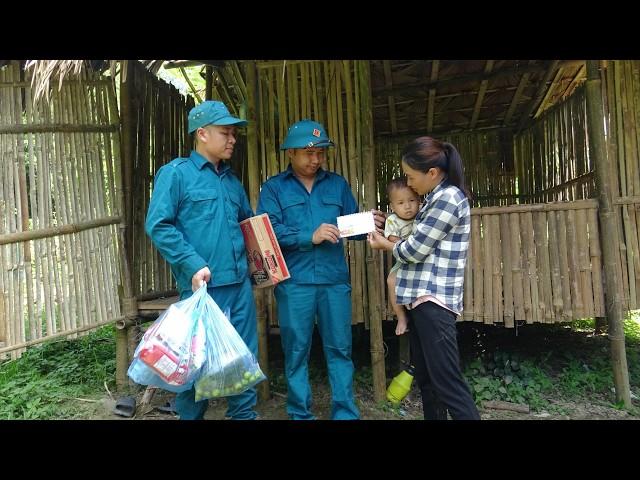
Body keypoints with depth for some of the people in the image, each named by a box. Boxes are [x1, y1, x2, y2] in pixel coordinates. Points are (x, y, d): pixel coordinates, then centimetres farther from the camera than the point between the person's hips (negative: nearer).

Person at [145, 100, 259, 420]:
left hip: (240, 283, 7)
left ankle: (243, 414, 31)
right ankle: (190, 416, 28)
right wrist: (192, 264, -17)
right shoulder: (175, 173, -2)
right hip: (203, 285, -6)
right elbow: (157, 225, -11)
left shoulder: (231, 179, 17)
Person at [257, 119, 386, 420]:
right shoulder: (274, 187, 5)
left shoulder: (338, 184, 13)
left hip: (335, 279, 2)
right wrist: (311, 237, -17)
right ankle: (300, 414, 26)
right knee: (296, 351, 9)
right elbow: (269, 231, -8)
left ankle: (345, 413, 22)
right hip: (294, 281, -2)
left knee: (339, 348, 8)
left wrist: (369, 224, -11)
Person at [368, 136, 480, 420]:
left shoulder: (448, 198, -12)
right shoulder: (437, 197, 18)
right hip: (420, 298, 10)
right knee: (426, 379, 14)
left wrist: (384, 244, 5)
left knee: (447, 382, -7)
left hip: (434, 300, -10)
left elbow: (414, 250, -13)